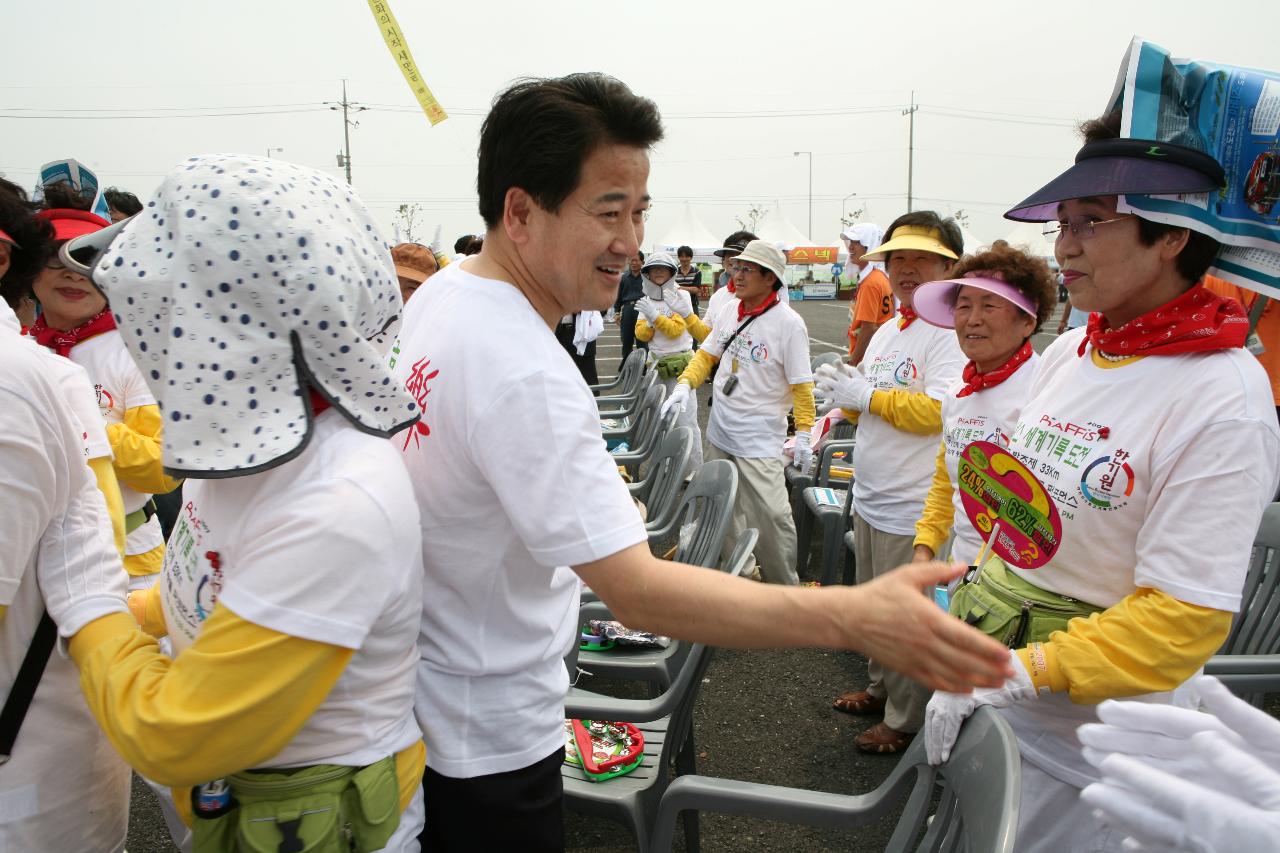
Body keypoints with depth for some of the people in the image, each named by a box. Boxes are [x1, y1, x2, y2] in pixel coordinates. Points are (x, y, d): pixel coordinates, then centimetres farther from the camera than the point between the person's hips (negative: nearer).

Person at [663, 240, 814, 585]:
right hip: (720, 433, 7)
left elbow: (801, 384, -11)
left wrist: (804, 433, -12)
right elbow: (706, 355, 14)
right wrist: (685, 384, -3)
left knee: (770, 516, -7)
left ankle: (785, 590, 10)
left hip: (760, 441, -7)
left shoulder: (788, 323, -13)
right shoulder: (728, 311, 5)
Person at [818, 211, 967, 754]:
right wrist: (842, 392, -2)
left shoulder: (953, 332, -16)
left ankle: (906, 721, 22)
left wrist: (865, 395, -22)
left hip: (914, 509, -9)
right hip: (870, 500, 9)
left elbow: (938, 412, -26)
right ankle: (881, 688, 41)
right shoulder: (887, 331, 12)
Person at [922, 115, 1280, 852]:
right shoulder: (1066, 354, 0)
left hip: (1085, 730, -6)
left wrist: (1022, 674, -26)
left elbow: (1182, 618, -22)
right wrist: (962, 618, 11)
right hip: (985, 673, 7)